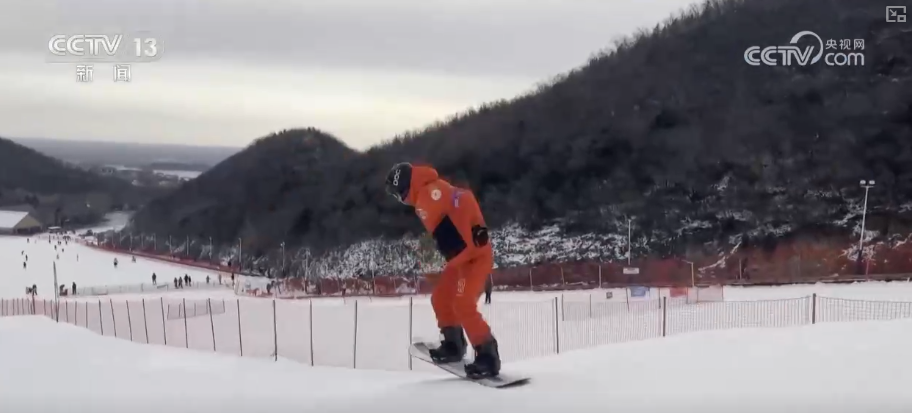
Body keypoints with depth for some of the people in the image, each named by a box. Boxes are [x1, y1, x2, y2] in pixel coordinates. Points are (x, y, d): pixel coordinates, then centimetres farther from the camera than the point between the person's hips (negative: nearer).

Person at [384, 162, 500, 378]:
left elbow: (464, 199, -22)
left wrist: (478, 229, -24)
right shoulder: (423, 202, 16)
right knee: (440, 299, 17)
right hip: (460, 258, 10)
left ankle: (488, 356, -13)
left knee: (463, 305, -17)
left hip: (476, 255, -10)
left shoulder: (433, 190, -14)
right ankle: (454, 345, 29)